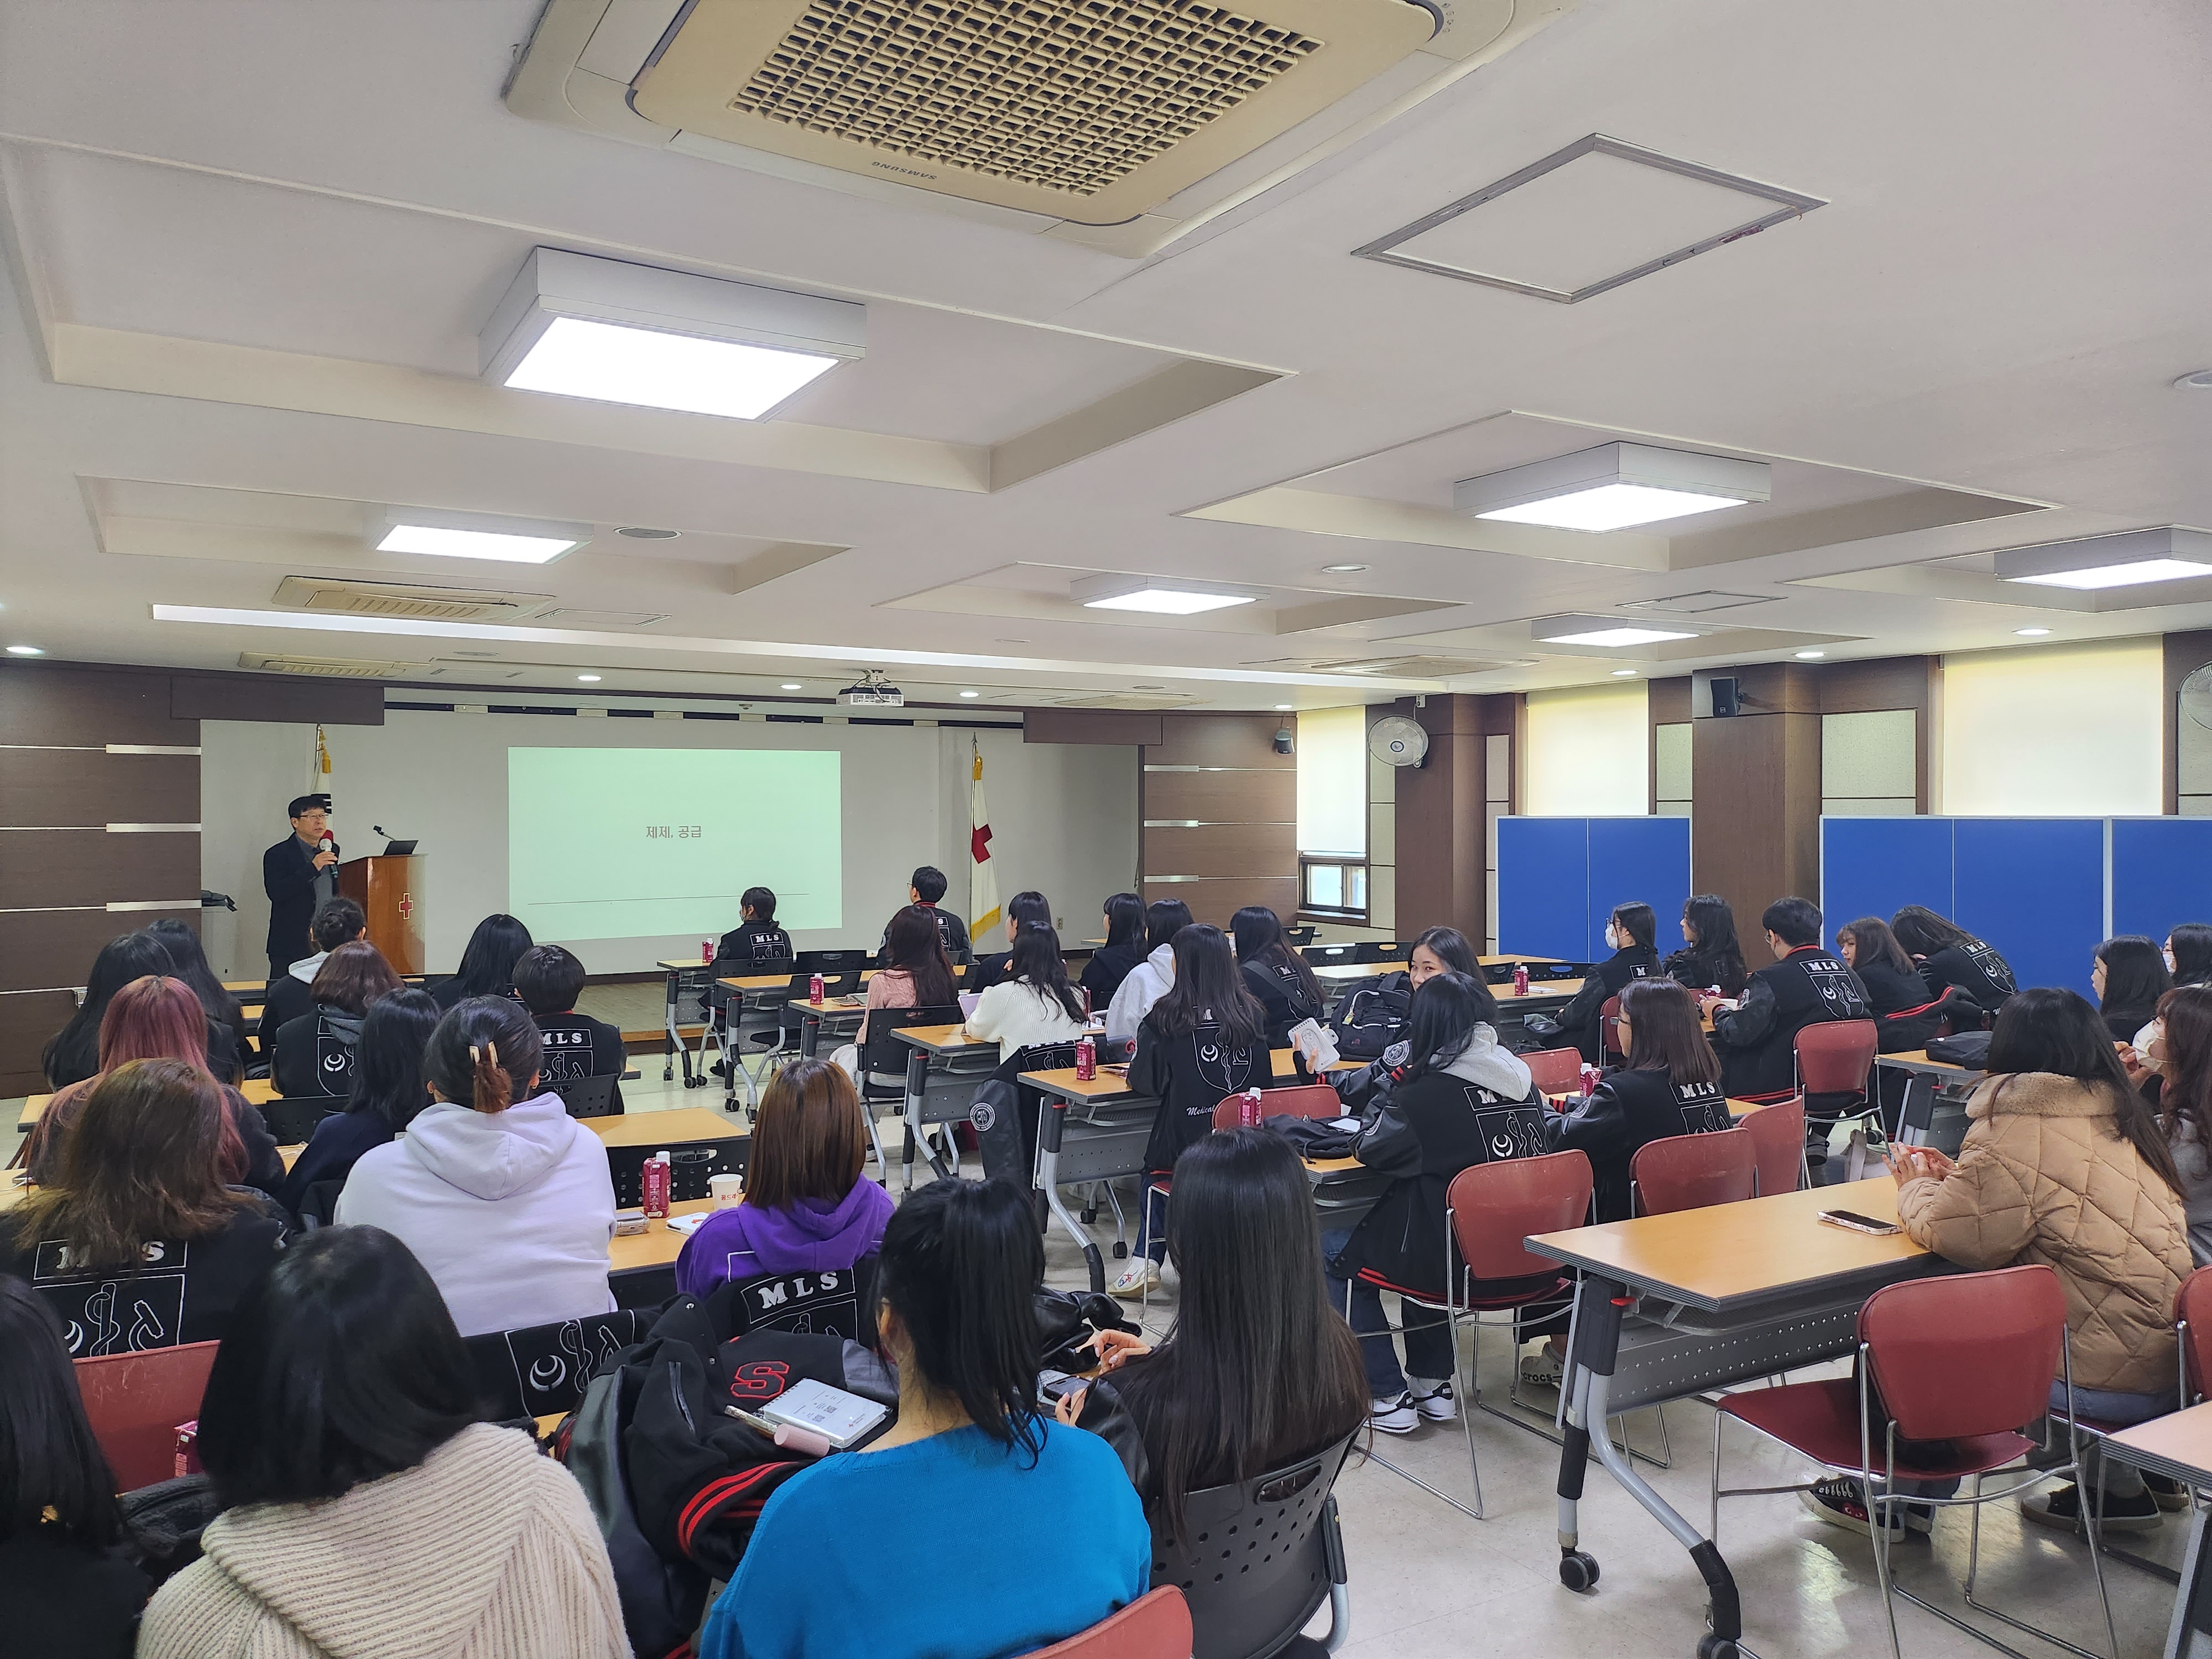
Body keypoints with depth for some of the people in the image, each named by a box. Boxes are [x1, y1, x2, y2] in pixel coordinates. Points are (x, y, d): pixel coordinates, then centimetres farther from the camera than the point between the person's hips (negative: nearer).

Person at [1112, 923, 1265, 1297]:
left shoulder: (1166, 1017, -13)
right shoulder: (1252, 1014, -2)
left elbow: (1146, 1082, -6)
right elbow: (1263, 1080, 9)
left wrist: (1134, 1068, 16)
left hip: (1185, 1142, -3)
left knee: (1156, 1167, 30)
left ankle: (1147, 1260, 26)